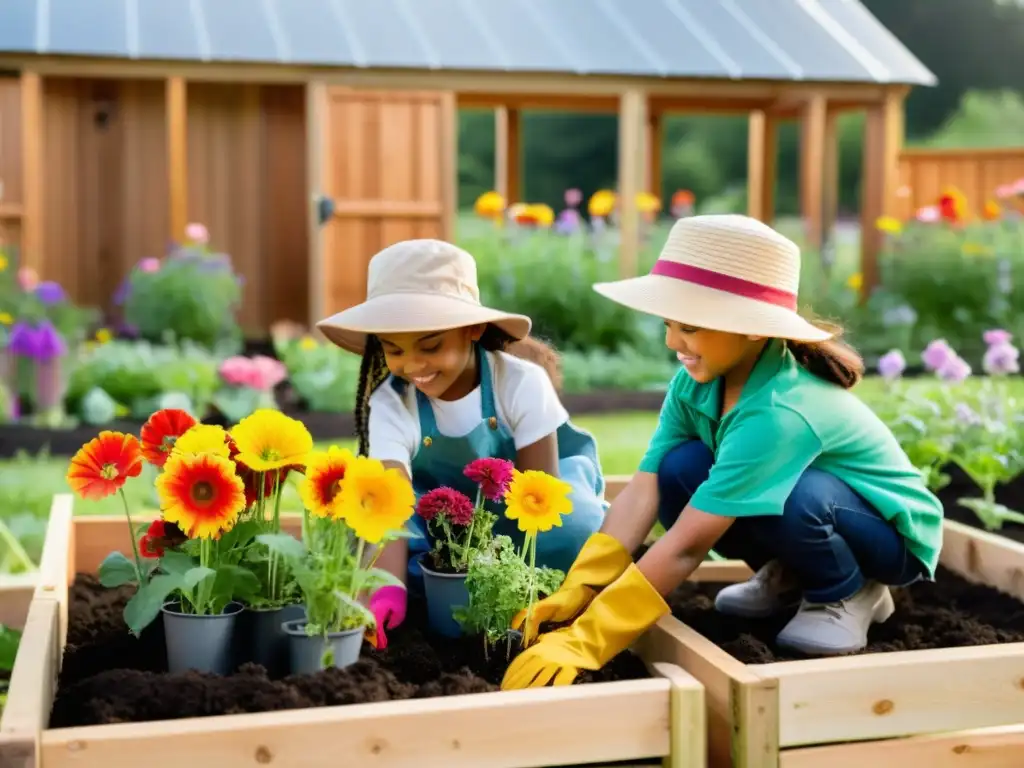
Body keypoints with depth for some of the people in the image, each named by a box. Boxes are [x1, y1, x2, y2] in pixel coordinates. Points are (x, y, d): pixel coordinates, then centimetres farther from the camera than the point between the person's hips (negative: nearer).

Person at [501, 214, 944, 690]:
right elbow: (644, 490, -19)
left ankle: (846, 595, -5)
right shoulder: (693, 384, -15)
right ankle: (788, 578, 7)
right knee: (679, 471, -19)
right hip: (810, 523, 6)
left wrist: (585, 642, -41)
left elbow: (688, 545, -40)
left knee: (796, 494, -38)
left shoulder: (778, 412, -38)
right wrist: (574, 595, -29)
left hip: (893, 531, -6)